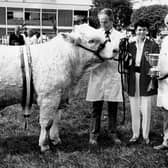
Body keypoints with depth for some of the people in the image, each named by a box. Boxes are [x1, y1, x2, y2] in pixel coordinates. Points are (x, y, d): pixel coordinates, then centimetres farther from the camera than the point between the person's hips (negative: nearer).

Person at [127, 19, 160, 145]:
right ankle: (135, 134, 23)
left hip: (146, 81, -3)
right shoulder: (130, 45, 8)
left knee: (146, 110, 4)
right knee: (134, 110, 10)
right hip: (133, 81, 3)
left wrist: (153, 82, -12)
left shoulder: (153, 45, -3)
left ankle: (146, 136, 18)